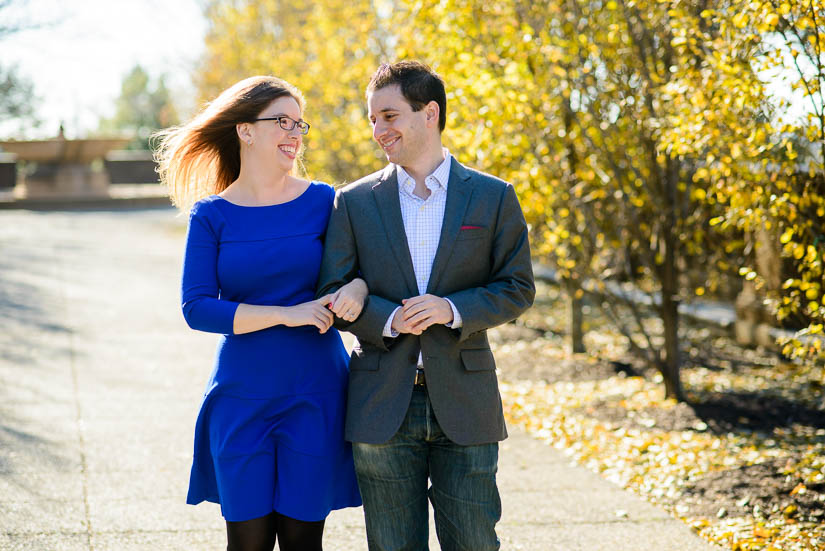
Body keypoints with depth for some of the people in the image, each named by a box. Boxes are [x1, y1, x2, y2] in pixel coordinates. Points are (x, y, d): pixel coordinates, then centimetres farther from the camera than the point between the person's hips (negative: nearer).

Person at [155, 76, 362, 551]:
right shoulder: (212, 215, 0)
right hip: (242, 398, 0)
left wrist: (358, 287, -15)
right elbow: (196, 307, -9)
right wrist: (287, 314, -17)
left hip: (315, 395, 1)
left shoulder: (323, 202, 2)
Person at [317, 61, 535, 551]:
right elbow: (333, 295, 3)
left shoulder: (493, 197, 3)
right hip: (382, 406, 1)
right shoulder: (355, 202, 5)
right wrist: (387, 319, -17)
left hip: (464, 403, -1)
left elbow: (518, 288, 1)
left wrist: (453, 309, -16)